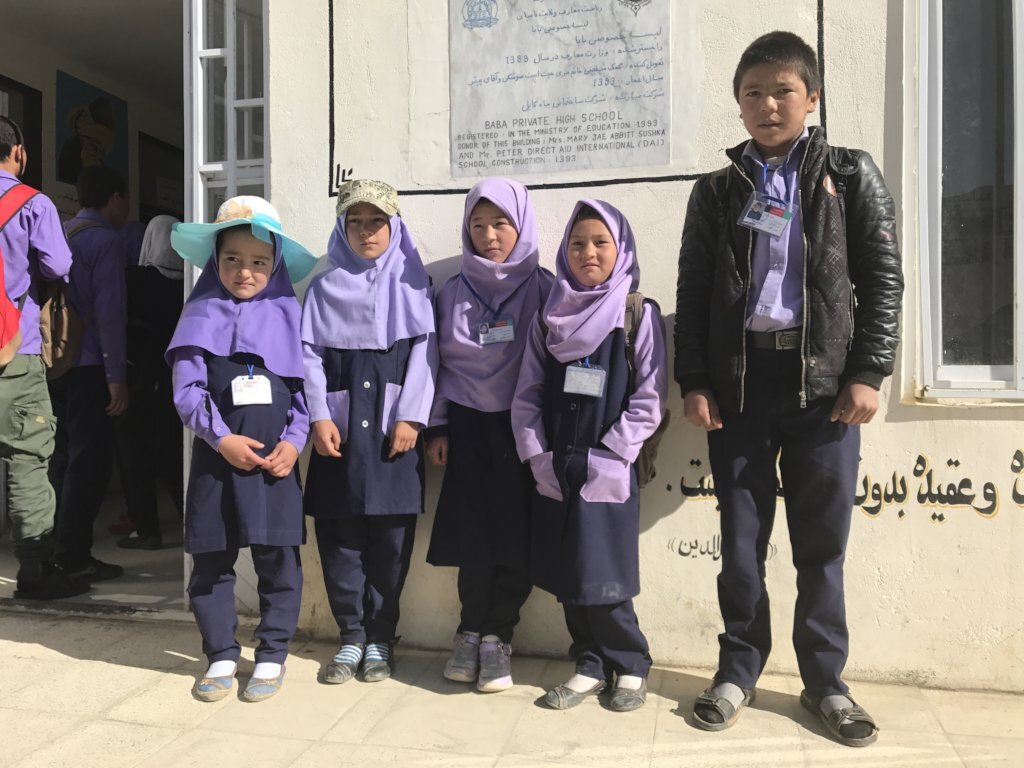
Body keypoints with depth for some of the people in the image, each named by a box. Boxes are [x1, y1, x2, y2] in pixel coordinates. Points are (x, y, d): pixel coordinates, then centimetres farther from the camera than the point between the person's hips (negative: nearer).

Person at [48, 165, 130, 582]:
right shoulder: (106, 240, -8)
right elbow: (109, 311, -15)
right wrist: (117, 376, -15)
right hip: (88, 365, -8)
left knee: (64, 458, 13)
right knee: (89, 461, -4)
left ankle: (57, 549, 18)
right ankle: (73, 556, -3)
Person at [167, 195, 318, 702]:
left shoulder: (287, 313, 5)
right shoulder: (202, 313, 5)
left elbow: (305, 386, 3)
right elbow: (187, 389, -2)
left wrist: (294, 441, -9)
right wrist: (222, 438, -12)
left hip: (277, 458, 0)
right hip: (216, 456, 1)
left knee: (278, 559, 3)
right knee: (211, 560, 7)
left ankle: (272, 656, 19)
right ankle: (221, 656, 23)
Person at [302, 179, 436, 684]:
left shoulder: (412, 281, 8)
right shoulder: (326, 285, 13)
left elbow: (424, 351, 0)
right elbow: (310, 353, 7)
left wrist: (410, 417, -9)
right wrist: (319, 417, -4)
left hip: (395, 428, -1)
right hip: (339, 428, 2)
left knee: (391, 538, 2)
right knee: (338, 534, 3)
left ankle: (381, 639, 17)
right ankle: (351, 637, 18)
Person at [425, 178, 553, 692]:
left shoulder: (542, 288, 0)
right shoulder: (452, 293, 8)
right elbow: (438, 364, 11)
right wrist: (436, 427, 6)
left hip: (522, 425, -1)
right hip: (468, 426, 2)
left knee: (517, 536, -3)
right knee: (473, 536, -1)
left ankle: (496, 637, 11)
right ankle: (472, 632, 14)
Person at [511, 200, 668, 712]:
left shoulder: (639, 314, -1)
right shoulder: (550, 317, 9)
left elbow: (649, 400, -6)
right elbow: (527, 394, 8)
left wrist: (607, 458, -12)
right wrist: (537, 455, -3)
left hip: (608, 471, -4)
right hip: (553, 470, 4)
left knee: (599, 578, -2)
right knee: (565, 577, 9)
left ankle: (630, 666, 22)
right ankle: (590, 665, 27)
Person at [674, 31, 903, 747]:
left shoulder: (851, 177, 7)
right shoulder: (717, 190, 10)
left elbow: (883, 280, 3)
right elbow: (692, 292, 8)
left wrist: (868, 373, -6)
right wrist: (694, 382, 0)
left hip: (824, 380, -1)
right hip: (738, 382, 1)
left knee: (823, 542, 6)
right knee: (741, 539, 7)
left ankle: (826, 680, 22)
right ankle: (739, 668, 23)